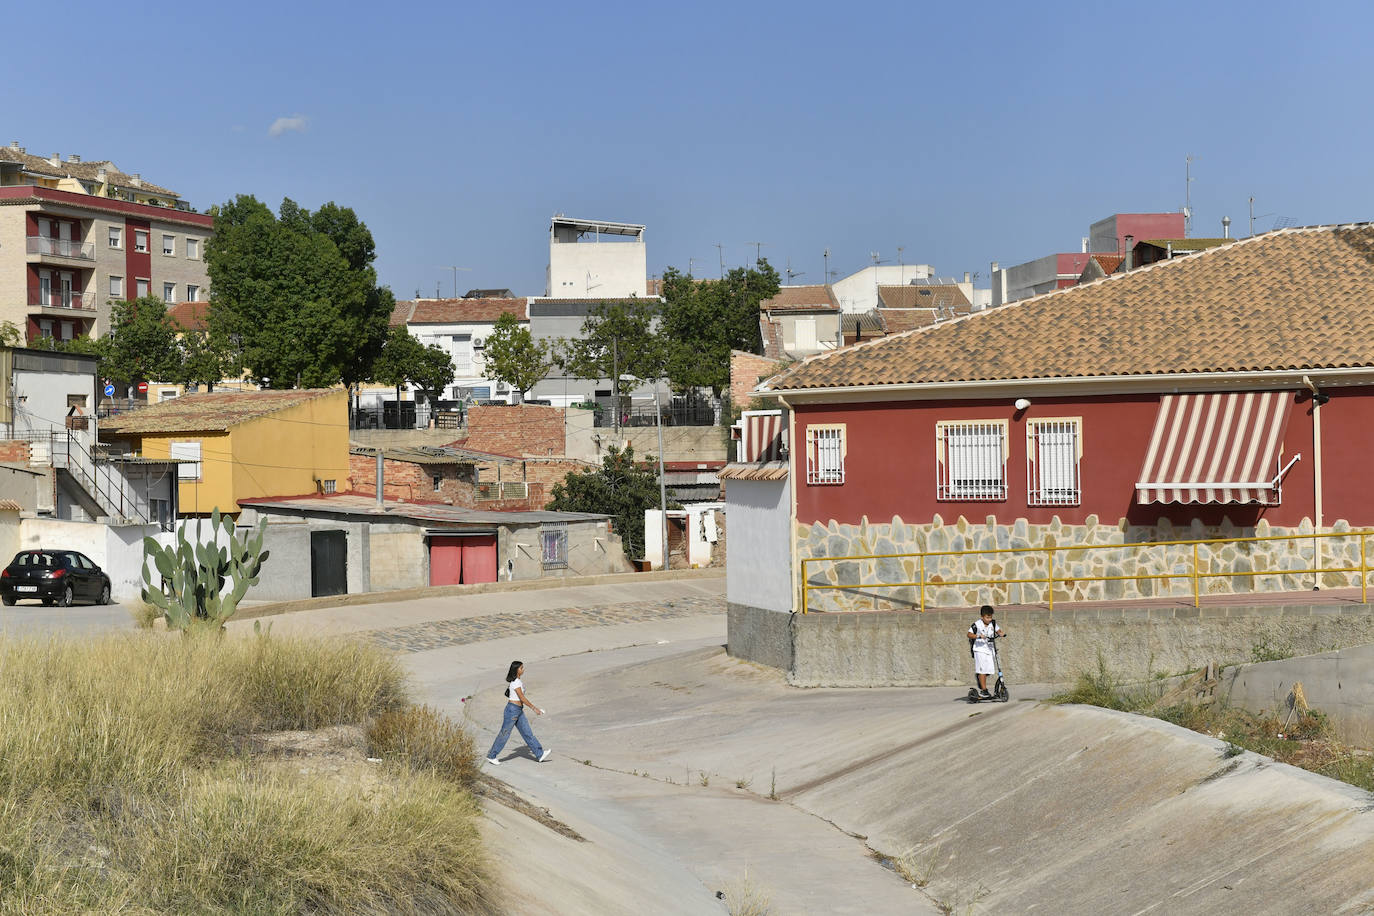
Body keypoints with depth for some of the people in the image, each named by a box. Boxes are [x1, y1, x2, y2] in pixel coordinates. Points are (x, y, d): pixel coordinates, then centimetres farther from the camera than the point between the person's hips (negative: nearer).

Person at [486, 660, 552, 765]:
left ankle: (539, 754, 8)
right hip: (512, 710, -9)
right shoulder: (515, 682, -17)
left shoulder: (518, 681, 12)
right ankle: (491, 756, 8)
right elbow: (522, 698, -19)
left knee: (527, 733, 8)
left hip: (519, 711, 9)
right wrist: (534, 708, -16)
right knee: (504, 734, -1)